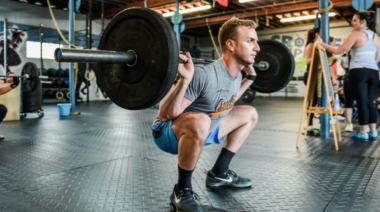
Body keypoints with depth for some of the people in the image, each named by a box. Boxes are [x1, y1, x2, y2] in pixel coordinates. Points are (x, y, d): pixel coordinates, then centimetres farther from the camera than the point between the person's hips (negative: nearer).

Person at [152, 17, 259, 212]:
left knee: (250, 114, 11)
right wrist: (184, 80, -43)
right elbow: (165, 115, -29)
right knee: (200, 122, -42)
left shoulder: (236, 75, -3)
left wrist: (250, 78, 13)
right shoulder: (205, 75, -30)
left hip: (200, 130, 9)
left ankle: (218, 173, 13)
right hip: (170, 133, -8)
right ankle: (182, 191, -16)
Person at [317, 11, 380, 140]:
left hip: (358, 72, -6)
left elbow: (338, 51, -7)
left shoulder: (356, 34, -2)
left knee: (361, 102, -3)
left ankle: (363, 133, 1)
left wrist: (322, 43, 0)